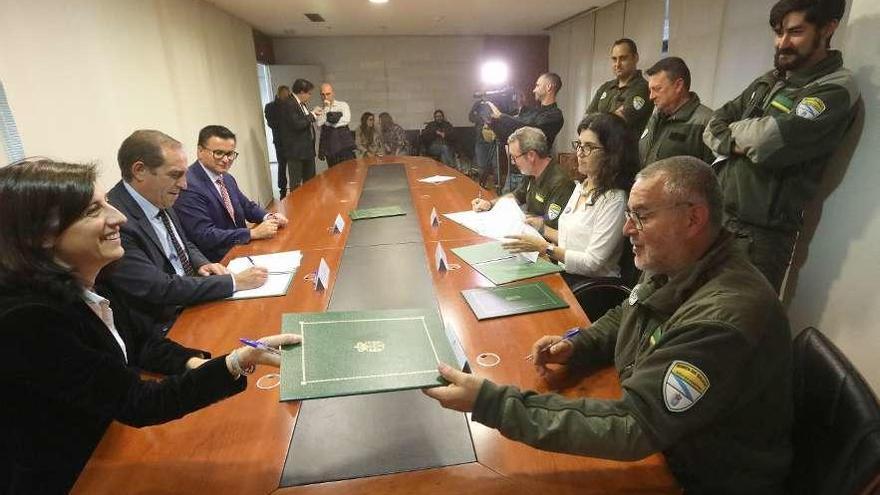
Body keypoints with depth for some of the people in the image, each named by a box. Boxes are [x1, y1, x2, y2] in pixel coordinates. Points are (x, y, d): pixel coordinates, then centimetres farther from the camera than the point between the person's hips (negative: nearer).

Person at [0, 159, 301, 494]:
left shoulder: (75, 286, -4)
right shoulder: (27, 321, -29)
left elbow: (135, 340, 9)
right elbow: (136, 404, -27)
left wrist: (194, 363, -10)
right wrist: (240, 362, -39)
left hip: (103, 450, 7)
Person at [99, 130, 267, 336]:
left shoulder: (159, 201, 2)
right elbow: (159, 289, -25)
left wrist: (202, 264, -3)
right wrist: (234, 282, -22)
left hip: (192, 302, 8)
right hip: (164, 328, -7)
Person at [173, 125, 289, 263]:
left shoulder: (227, 178, 8)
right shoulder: (188, 186, -17)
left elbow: (247, 206, 18)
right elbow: (205, 236, -21)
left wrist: (269, 218, -3)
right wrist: (254, 233, -23)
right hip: (216, 262, -8)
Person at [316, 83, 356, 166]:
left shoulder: (343, 105, 7)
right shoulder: (320, 109, 11)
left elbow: (346, 120, -10)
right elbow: (319, 124, -6)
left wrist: (328, 123, -5)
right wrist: (326, 108, -5)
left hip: (344, 142, -2)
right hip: (329, 145, 2)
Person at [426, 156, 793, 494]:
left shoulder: (722, 320, -33)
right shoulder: (671, 267, -4)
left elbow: (632, 427, -34)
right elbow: (625, 319, 13)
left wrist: (490, 404, -37)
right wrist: (577, 346, -8)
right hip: (657, 446, 7)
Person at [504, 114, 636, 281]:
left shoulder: (614, 199, -15)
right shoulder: (582, 186, 12)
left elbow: (592, 263, -19)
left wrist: (543, 246, -21)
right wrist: (542, 228, 11)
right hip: (565, 273, 7)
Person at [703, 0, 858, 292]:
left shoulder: (836, 89, -10)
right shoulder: (768, 81, 15)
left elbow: (768, 141, -24)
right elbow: (712, 127, 9)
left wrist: (734, 131, -3)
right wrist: (735, 143, -12)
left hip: (760, 233, -7)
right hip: (717, 213, 7)